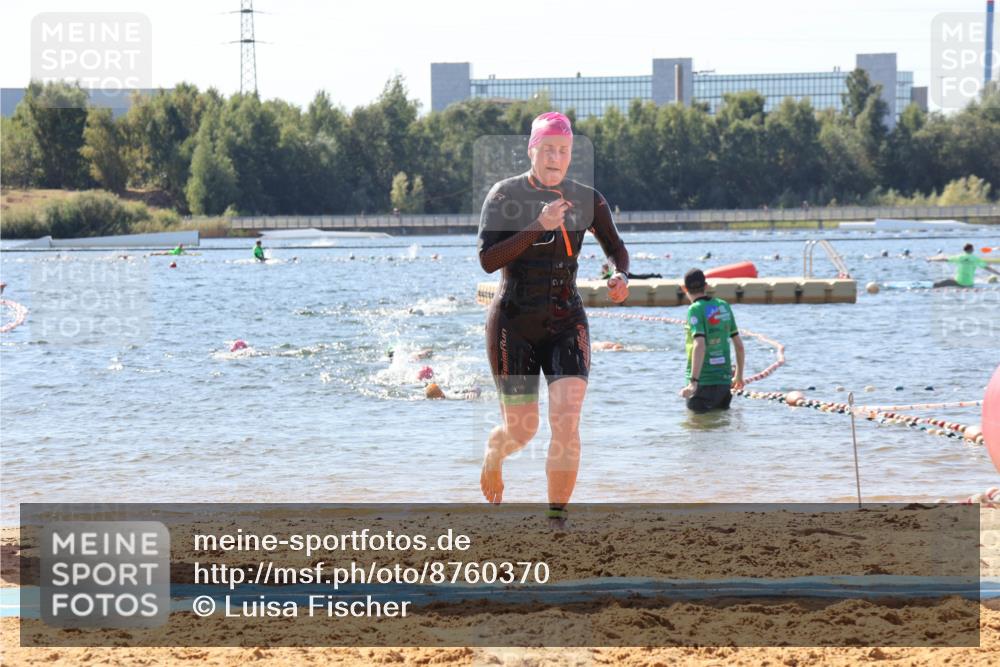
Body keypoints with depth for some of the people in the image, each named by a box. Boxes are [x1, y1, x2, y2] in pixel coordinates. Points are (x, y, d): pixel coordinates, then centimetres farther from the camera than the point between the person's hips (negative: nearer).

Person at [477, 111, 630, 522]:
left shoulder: (587, 201, 0)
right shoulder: (505, 195, -7)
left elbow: (615, 247, 17)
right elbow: (487, 260, -16)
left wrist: (621, 276, -6)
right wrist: (539, 226, -25)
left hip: (566, 323, 2)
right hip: (513, 323, -2)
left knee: (566, 422, -16)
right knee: (521, 430, 5)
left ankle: (557, 519, -10)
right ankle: (493, 455, 43)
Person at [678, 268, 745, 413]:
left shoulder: (695, 310, -11)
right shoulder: (723, 306, 8)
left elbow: (699, 346, -25)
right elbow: (739, 344, 13)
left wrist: (693, 382, -28)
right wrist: (739, 375, 26)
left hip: (704, 382, -6)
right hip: (724, 380, 6)